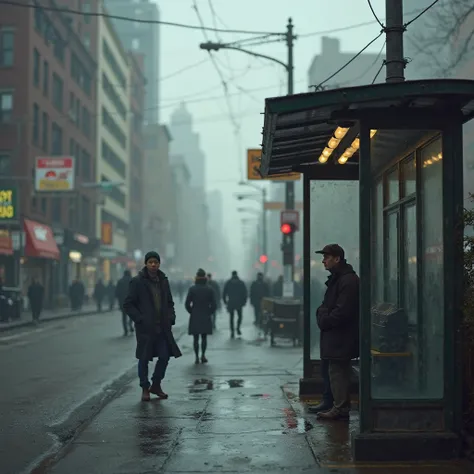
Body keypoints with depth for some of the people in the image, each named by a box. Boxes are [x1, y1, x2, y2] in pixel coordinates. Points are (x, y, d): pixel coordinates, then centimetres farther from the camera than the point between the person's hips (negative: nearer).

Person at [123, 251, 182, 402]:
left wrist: (171, 317, 4)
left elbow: (170, 303, 20)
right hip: (145, 328, -4)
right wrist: (140, 319, -14)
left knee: (165, 356, 3)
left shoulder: (163, 281, 10)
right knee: (144, 359, 4)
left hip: (162, 328, 5)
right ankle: (145, 389, 18)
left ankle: (156, 385, 22)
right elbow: (128, 304, -7)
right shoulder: (137, 282, -7)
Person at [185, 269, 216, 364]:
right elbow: (213, 304, -4)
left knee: (196, 338, 5)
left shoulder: (192, 289, -7)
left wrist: (191, 312, 7)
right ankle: (203, 355, 1)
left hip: (195, 317, -1)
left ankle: (197, 357, 1)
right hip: (206, 317, 1)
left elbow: (187, 303, -8)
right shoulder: (210, 289, -3)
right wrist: (210, 313, 9)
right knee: (204, 337, 13)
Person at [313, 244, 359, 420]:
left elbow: (342, 311, -23)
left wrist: (325, 321, -13)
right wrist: (322, 314, 6)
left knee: (338, 371, -7)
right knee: (340, 372, 14)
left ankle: (340, 409, -2)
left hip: (341, 337, -11)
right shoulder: (337, 278, 17)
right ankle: (341, 407, 21)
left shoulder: (348, 281, -17)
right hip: (336, 336, 11)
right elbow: (327, 305, 24)